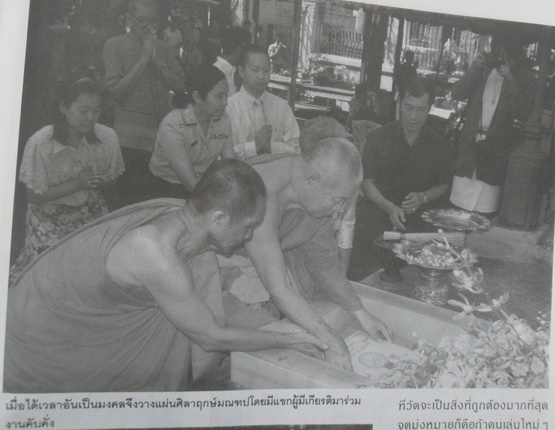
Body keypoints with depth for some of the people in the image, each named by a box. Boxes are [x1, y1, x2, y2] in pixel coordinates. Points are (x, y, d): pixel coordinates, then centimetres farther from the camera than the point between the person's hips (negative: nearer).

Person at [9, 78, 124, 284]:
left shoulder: (107, 137, -11)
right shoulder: (40, 143, -20)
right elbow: (34, 196, -13)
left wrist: (102, 184, -20)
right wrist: (76, 184, -23)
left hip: (91, 213, 3)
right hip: (50, 219, -2)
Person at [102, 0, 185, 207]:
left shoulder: (164, 48, 13)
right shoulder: (114, 46, 1)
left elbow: (181, 86, 6)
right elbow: (115, 90, -10)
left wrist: (158, 62, -7)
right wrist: (143, 59, -11)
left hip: (164, 132, 4)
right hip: (131, 138, -3)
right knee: (131, 196, -1)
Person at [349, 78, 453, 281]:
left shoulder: (438, 145, 6)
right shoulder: (379, 137, 2)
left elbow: (443, 185, 17)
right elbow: (366, 182, 0)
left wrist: (422, 198, -6)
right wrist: (389, 207, -16)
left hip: (416, 215, 1)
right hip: (377, 207, -1)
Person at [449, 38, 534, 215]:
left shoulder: (523, 80, 0)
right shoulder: (482, 71, 8)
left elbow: (524, 114, -11)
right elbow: (456, 94, 1)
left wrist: (510, 80, -16)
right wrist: (475, 68, -9)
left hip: (495, 155, -3)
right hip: (470, 146, 3)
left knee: (484, 214, -3)